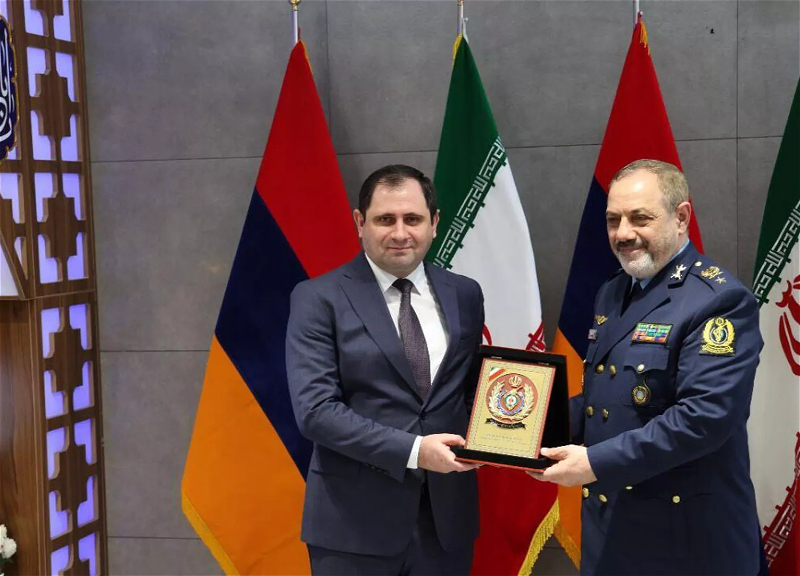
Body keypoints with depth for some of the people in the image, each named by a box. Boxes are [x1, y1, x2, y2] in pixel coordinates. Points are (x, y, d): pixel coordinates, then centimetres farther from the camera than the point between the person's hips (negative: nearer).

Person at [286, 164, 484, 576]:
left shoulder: (464, 295, 7)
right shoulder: (319, 299, -6)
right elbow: (315, 409, -13)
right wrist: (413, 450, -20)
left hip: (447, 515, 4)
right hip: (355, 521, -3)